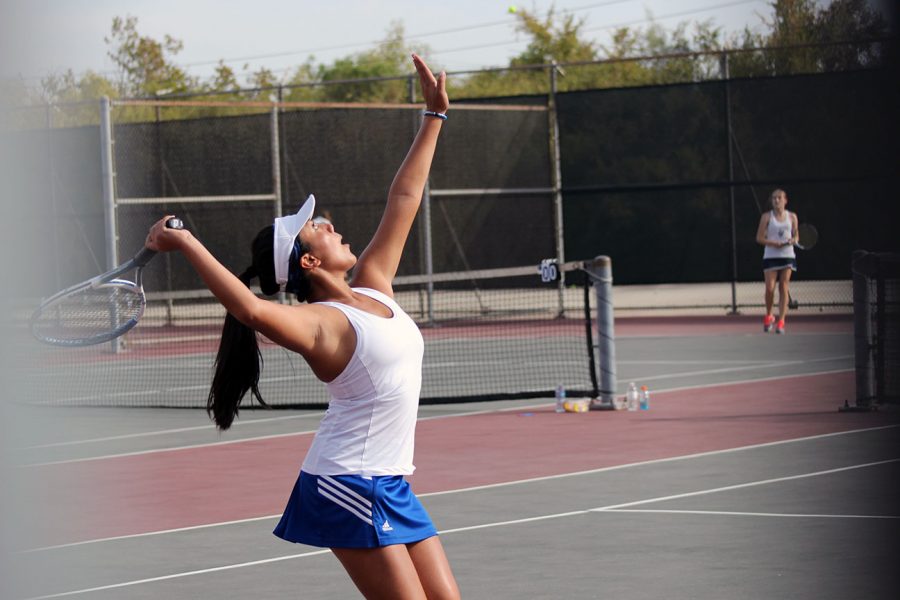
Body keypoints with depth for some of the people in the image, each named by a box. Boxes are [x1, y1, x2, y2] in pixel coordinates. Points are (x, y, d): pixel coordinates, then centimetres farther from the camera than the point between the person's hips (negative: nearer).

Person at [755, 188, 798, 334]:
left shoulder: (792, 217, 7)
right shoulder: (767, 217, 2)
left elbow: (796, 236, 14)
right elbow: (759, 238, 1)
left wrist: (792, 240, -10)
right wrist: (774, 243, -15)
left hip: (787, 255, 1)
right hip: (770, 256, -1)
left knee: (784, 288, -4)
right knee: (770, 288, -8)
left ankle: (781, 322, -3)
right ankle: (768, 316, 16)